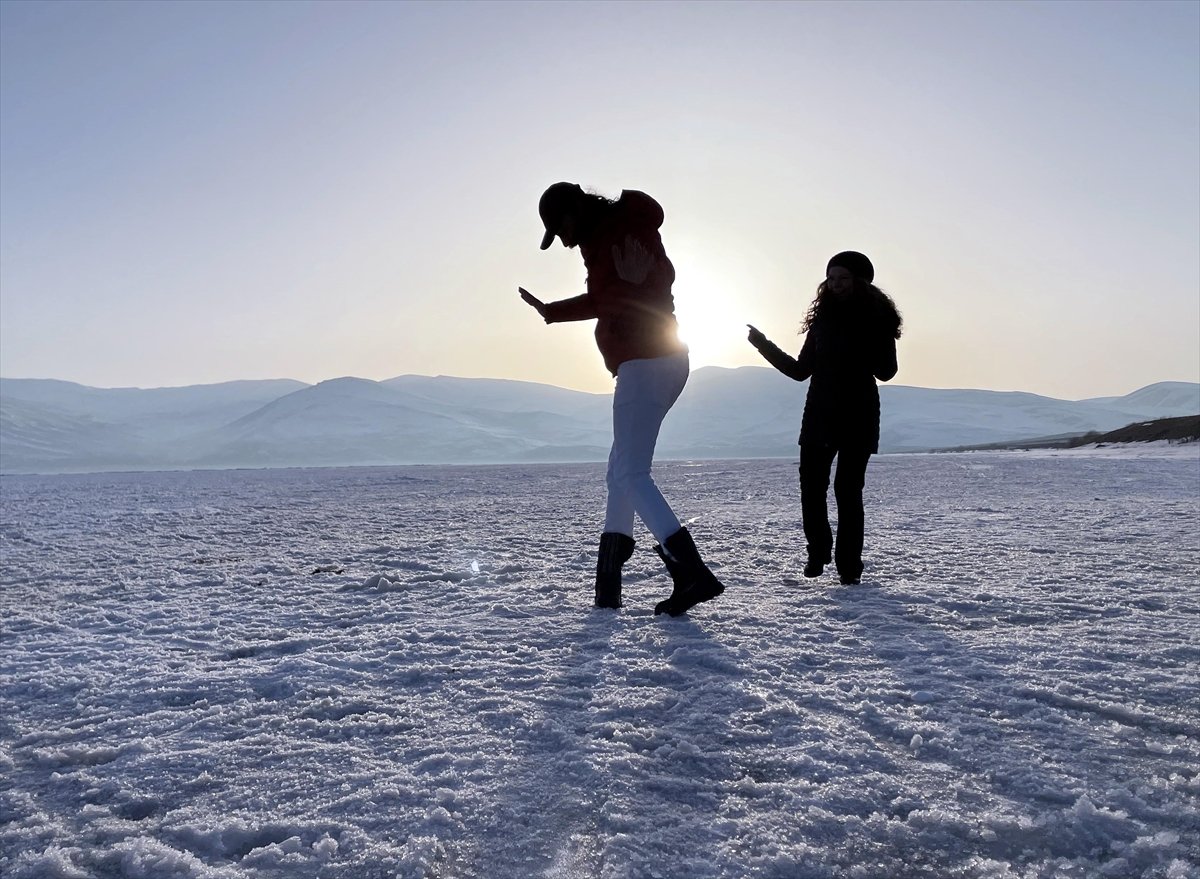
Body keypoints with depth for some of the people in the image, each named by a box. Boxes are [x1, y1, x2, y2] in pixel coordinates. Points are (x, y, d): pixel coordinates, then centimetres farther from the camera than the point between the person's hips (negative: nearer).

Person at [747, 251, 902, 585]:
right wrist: (765, 346, 5)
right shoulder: (822, 318, 11)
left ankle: (849, 564, 4)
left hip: (858, 419, -4)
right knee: (811, 486, -3)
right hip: (818, 417, 4)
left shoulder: (876, 319, -1)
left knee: (848, 489, -7)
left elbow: (886, 371, -8)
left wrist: (864, 348, -26)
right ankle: (818, 553, 16)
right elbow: (800, 370, 13)